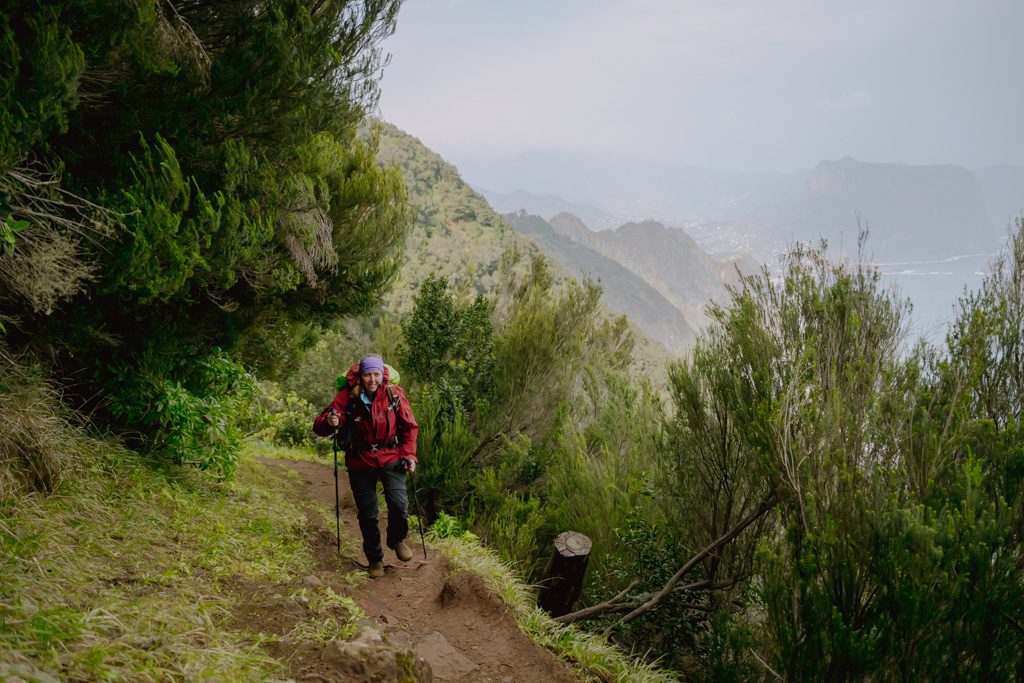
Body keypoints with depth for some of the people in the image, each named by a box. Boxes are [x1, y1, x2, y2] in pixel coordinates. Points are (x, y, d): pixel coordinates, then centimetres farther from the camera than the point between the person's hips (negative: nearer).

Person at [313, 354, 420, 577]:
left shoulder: (394, 394, -9)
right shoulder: (348, 396, -13)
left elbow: (409, 426, 4)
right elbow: (319, 426, -17)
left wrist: (409, 454, -5)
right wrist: (329, 423, -39)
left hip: (390, 457, 0)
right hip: (360, 461, 0)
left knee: (399, 503, -17)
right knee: (367, 514, 5)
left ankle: (397, 540, 14)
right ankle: (375, 559, 27)